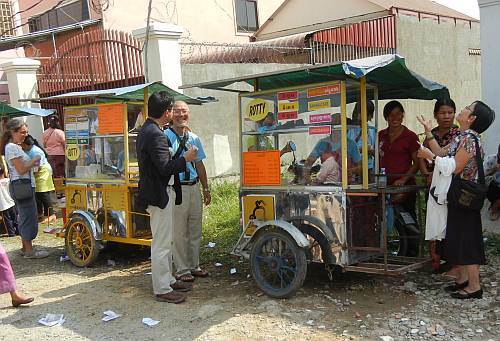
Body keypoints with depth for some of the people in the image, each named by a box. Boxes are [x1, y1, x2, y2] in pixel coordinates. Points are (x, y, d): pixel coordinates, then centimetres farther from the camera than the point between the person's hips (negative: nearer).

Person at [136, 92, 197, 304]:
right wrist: (185, 159, -12)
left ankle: (167, 280, 31)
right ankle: (162, 290, 8)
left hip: (159, 193, 11)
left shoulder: (146, 130, 11)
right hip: (160, 195, -11)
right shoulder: (155, 135, -21)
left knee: (165, 242, 19)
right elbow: (166, 168, -24)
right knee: (161, 244, -2)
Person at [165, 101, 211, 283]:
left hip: (194, 187, 7)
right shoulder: (165, 137, -8)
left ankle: (194, 266, 26)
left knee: (195, 231, 14)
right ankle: (182, 269, 12)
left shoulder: (194, 138, 13)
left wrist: (206, 189, 19)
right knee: (179, 233, 0)